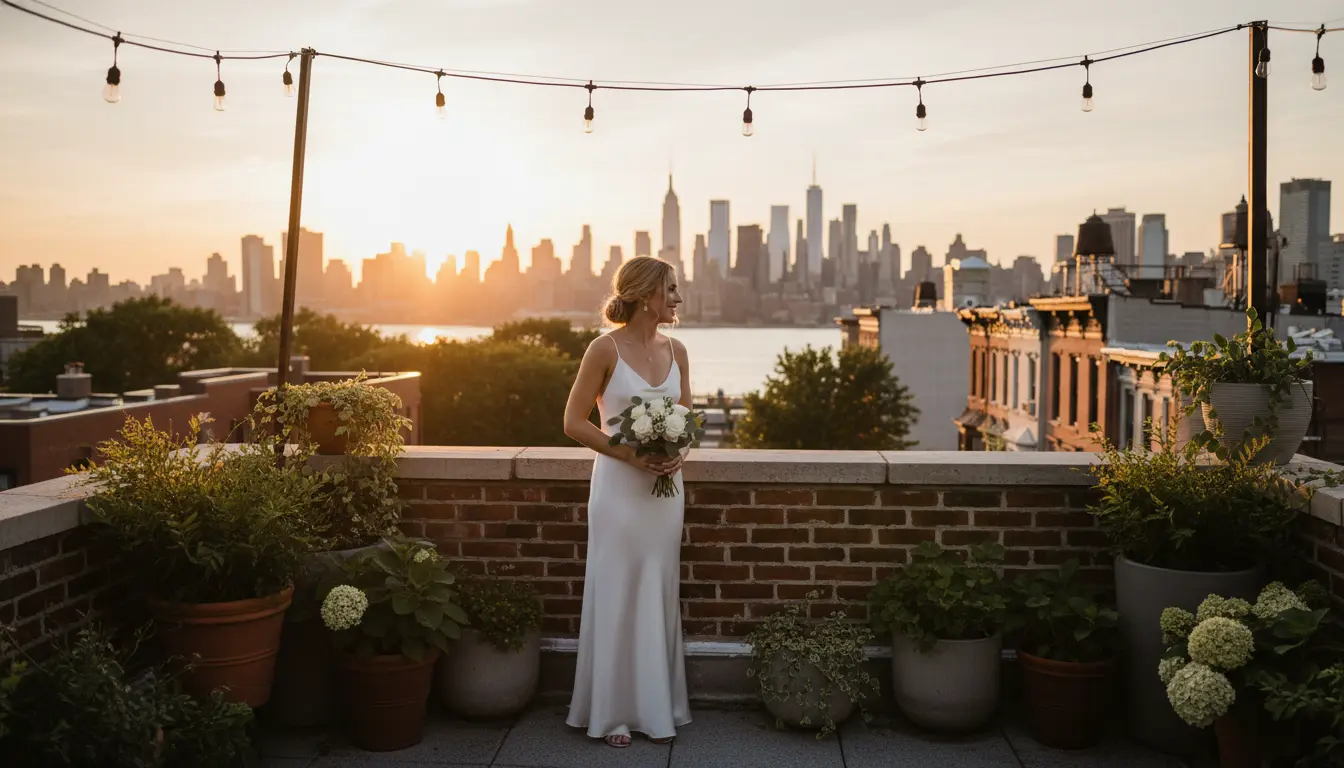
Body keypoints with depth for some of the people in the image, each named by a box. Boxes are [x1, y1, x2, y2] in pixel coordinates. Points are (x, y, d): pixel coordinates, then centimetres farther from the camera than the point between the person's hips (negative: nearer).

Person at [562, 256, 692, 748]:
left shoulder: (675, 351, 6)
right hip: (620, 486, -5)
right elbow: (574, 422, -9)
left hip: (666, 488, 5)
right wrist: (631, 455, -17)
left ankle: (657, 708, 22)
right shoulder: (606, 348, -10)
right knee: (618, 597, 3)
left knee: (658, 596, 11)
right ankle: (614, 712, 16)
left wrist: (679, 454, -6)